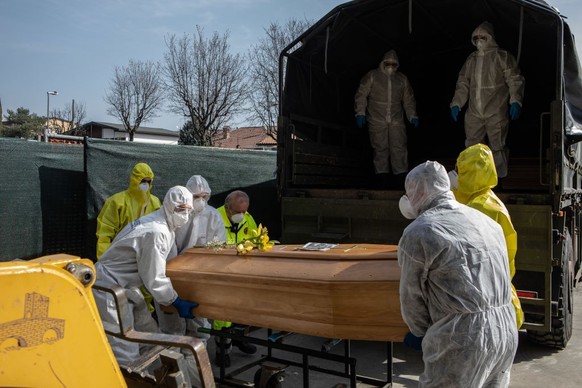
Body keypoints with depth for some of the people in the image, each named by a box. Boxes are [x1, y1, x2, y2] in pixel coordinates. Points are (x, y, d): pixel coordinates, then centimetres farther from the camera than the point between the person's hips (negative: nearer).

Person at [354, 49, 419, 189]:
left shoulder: (402, 79, 14)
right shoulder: (372, 76, 4)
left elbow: (409, 100, 19)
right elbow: (361, 95, 2)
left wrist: (413, 116, 12)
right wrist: (360, 113, -6)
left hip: (396, 121, 2)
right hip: (377, 121, -2)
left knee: (399, 147, -4)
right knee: (380, 148, -2)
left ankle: (401, 175, 0)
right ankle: (382, 175, 5)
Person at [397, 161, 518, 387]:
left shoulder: (418, 234, -10)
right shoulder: (489, 222, 11)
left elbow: (412, 297, -2)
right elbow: (499, 282, 17)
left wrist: (421, 333, 17)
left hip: (462, 343, -7)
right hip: (506, 334, 8)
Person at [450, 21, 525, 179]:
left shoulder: (502, 56, 1)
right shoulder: (471, 59, 16)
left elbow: (515, 80, -4)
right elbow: (463, 83, 18)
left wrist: (515, 101, -16)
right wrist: (456, 104, 10)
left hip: (496, 113, -5)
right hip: (474, 113, 5)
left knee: (497, 148, 0)